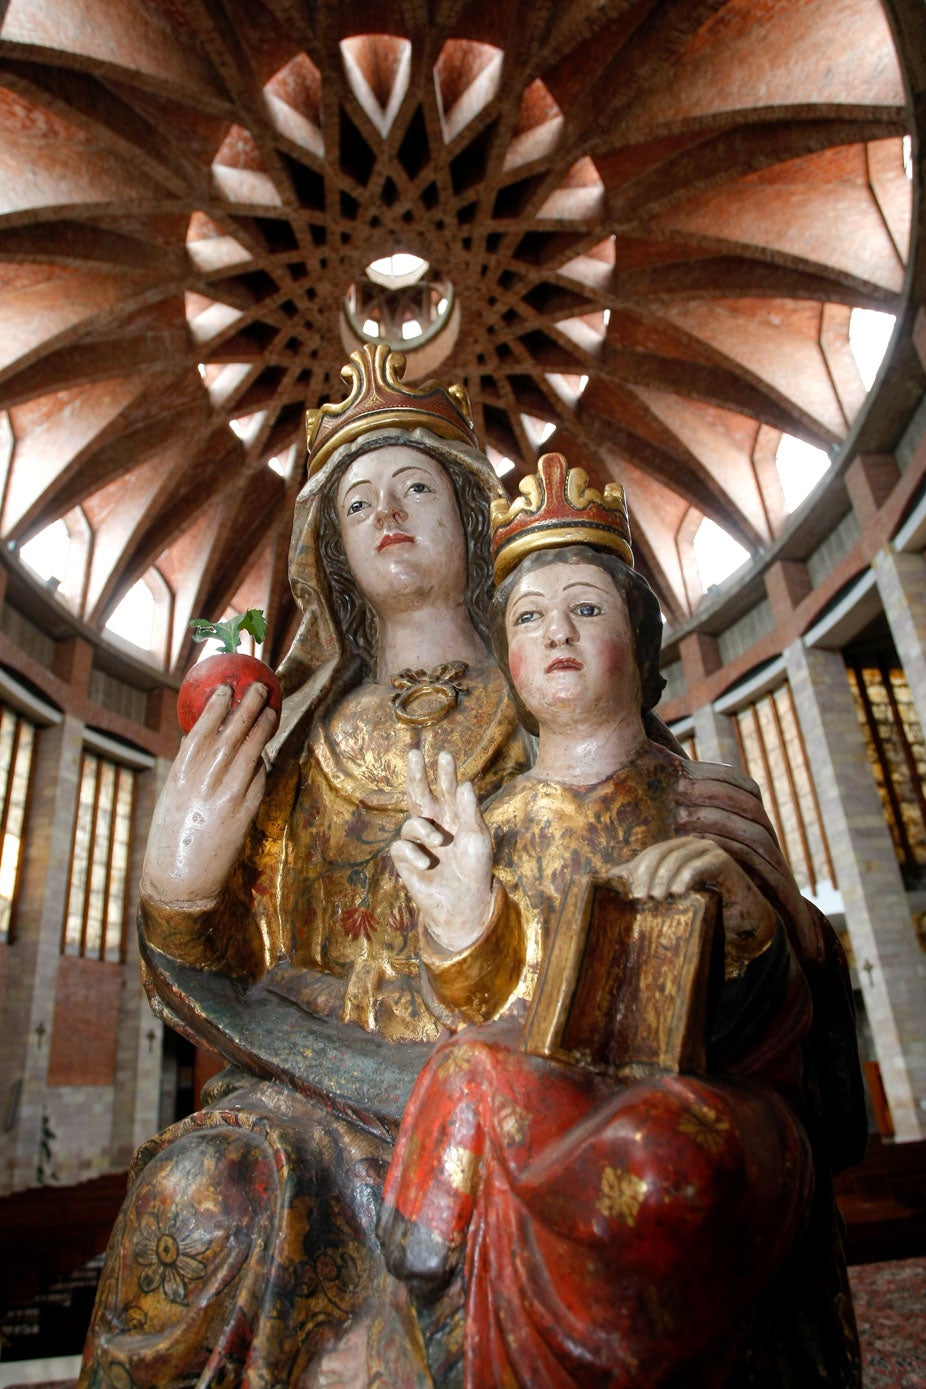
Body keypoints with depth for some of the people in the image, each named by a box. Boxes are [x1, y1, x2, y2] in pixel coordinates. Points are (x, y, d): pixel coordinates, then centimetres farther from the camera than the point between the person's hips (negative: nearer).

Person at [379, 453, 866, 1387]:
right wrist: (461, 929, -18)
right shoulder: (495, 825, 9)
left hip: (703, 1114, 0)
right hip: (546, 1120, 1)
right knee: (484, 1076, -31)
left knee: (653, 1157, -34)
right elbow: (507, 1031, 1)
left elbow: (776, 1029, -1)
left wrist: (743, 905, -21)